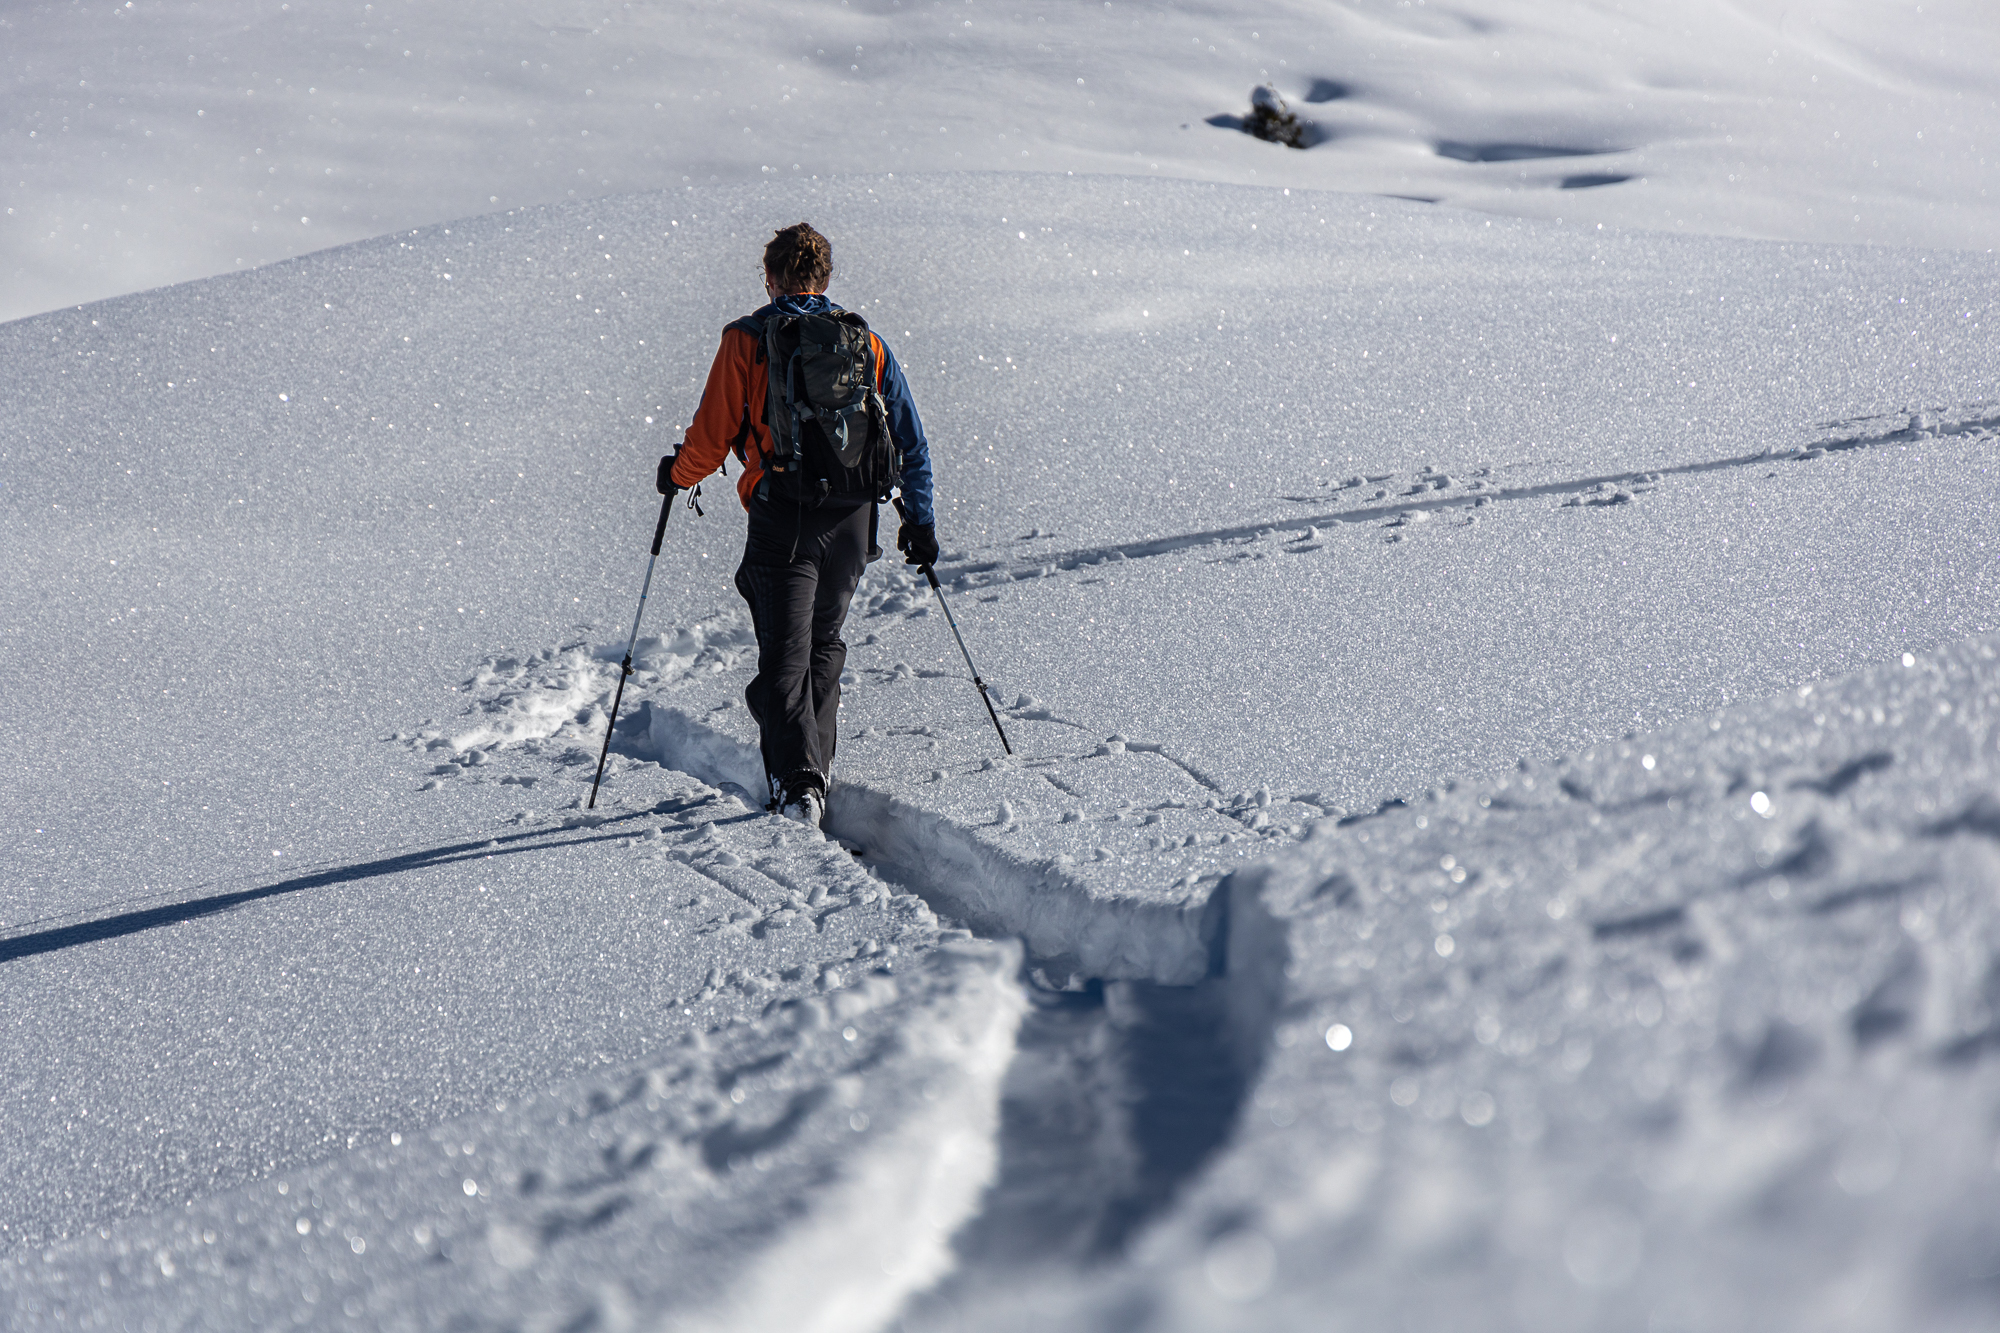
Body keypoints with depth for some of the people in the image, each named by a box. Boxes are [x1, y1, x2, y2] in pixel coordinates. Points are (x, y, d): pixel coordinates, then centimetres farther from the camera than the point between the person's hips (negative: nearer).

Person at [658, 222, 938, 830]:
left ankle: (798, 784, -15)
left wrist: (677, 473, 19)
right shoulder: (867, 343, 11)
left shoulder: (748, 339, -1)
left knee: (785, 657, -2)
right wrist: (920, 520, 17)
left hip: (783, 518, -4)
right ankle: (817, 762, 32)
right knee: (825, 645, 22)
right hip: (854, 518, 4)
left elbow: (713, 434, -1)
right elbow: (911, 440, 10)